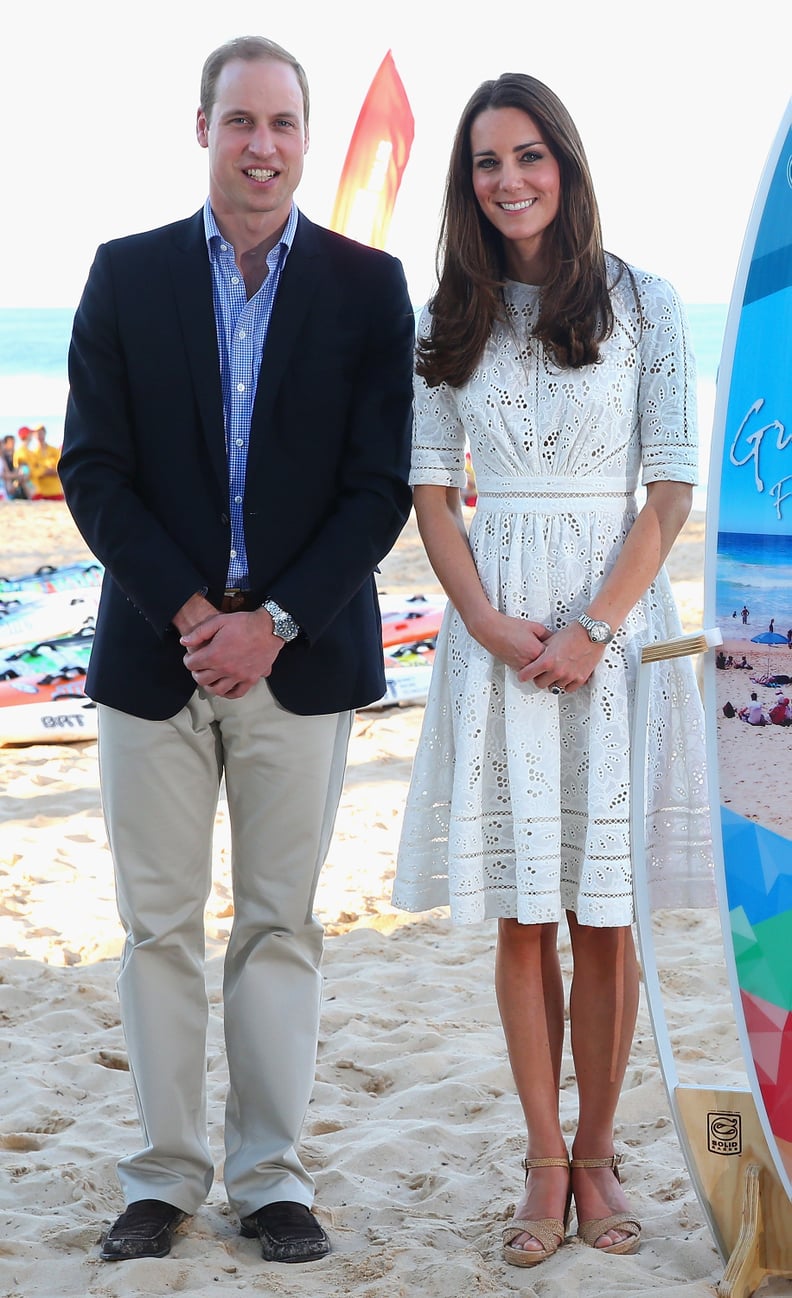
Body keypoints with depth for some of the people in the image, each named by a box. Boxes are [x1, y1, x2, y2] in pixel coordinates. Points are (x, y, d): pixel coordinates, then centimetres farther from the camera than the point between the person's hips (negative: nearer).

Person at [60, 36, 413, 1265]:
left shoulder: (368, 285, 2)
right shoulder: (127, 275, 4)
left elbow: (381, 486, -2)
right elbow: (93, 467, 0)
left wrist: (271, 623, -12)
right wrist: (188, 610, -11)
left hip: (300, 652, -1)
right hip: (156, 651, 1)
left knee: (281, 926, 6)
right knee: (158, 928, 6)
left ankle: (273, 1178, 16)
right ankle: (167, 1175, 17)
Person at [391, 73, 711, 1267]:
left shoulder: (643, 305, 1)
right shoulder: (450, 321, 9)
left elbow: (671, 486, -2)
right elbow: (432, 489, 7)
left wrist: (595, 627, -12)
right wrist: (490, 623, -7)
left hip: (615, 617, -2)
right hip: (497, 623, 2)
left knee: (604, 915, 2)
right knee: (522, 916, 4)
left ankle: (596, 1154, 14)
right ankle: (545, 1161, 12)